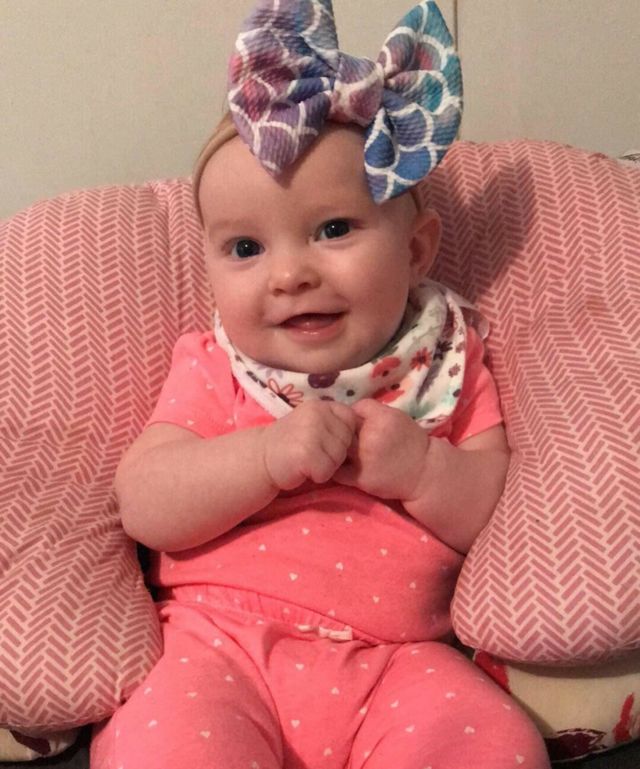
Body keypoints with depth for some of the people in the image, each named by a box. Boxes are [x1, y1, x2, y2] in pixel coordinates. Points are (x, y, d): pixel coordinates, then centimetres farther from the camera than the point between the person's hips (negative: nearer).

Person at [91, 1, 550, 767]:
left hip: (397, 662, 1)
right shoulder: (211, 370, 7)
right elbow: (143, 508, -4)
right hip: (223, 649, 0)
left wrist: (421, 469, -16)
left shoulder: (448, 364, 8)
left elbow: (508, 512, 3)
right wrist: (267, 456, -18)